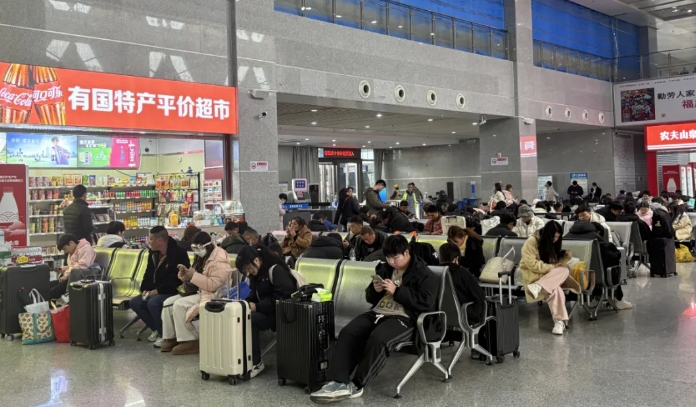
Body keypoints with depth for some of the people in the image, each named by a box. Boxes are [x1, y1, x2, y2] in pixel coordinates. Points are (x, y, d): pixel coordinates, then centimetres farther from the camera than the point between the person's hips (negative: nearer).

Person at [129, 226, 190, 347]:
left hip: (174, 292, -9)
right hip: (155, 291, 9)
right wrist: (145, 290, -1)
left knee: (153, 303, -33)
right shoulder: (154, 253, 8)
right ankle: (157, 329, 7)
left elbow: (176, 279, -23)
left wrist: (158, 291, -22)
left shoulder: (178, 254, -19)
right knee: (135, 302, -5)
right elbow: (149, 273, 15)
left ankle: (164, 334, -14)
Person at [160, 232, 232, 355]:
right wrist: (186, 274, -4)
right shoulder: (202, 257, 12)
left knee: (179, 305, -25)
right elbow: (197, 279, 18)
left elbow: (214, 285, -26)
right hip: (199, 292, 10)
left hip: (212, 295, -10)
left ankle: (190, 341, -17)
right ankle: (170, 338, 1)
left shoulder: (219, 261, -18)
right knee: (168, 303, -3)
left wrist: (193, 276, -26)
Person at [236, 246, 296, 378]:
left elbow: (283, 297, -24)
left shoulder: (276, 270, -17)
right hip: (264, 310, 8)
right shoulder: (256, 273, 10)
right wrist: (246, 302, -2)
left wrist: (257, 307, -24)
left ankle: (256, 363, -17)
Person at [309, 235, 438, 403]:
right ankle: (338, 383, -29)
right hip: (377, 313, 7)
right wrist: (375, 290, -2)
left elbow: (426, 303, -14)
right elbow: (370, 298, 24)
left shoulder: (423, 274, -2)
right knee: (348, 333, -21)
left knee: (377, 339, -36)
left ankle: (355, 386, -21)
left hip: (404, 318, -6)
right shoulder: (384, 269, 19)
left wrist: (397, 291, -16)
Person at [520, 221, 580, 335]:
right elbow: (532, 265, -21)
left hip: (548, 274, 7)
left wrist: (566, 257, -9)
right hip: (532, 273, -7)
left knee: (565, 270, -27)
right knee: (555, 288, -33)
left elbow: (556, 262, 10)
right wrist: (552, 267, -19)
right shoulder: (531, 242, -15)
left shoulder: (553, 243, 8)